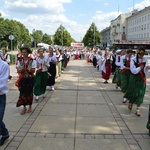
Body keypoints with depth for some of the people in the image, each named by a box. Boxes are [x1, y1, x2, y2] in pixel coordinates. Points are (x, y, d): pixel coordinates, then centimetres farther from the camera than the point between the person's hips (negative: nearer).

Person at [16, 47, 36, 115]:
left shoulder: (32, 61, -7)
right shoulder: (19, 61, 1)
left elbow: (33, 70, -9)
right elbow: (18, 71, -1)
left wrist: (30, 69, -30)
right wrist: (20, 69, -24)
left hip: (30, 78, -2)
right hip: (22, 79, 2)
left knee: (29, 92, 6)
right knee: (22, 92, 2)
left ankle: (30, 107, 24)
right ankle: (24, 107, 16)